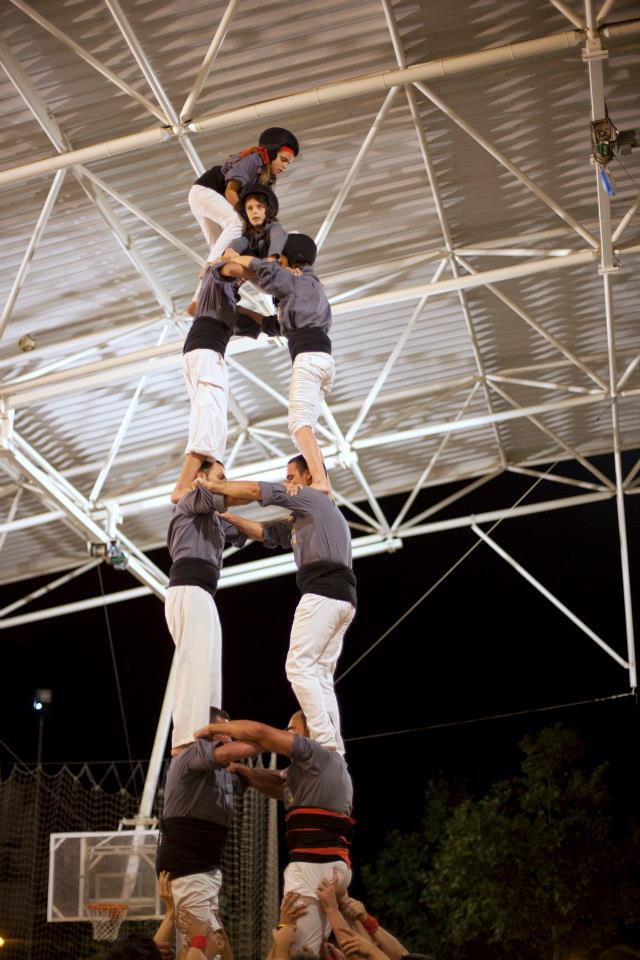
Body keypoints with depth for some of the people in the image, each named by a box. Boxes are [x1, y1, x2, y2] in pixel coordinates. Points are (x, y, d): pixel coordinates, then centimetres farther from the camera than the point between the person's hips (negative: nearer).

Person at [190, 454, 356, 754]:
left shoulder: (312, 497, 5)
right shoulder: (300, 520, 33)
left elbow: (255, 490, -2)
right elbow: (264, 533, 32)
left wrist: (213, 486, 9)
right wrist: (224, 515, 27)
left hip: (323, 591, -10)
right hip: (343, 597, 10)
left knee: (299, 667, -13)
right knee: (320, 676, 4)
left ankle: (325, 744, -22)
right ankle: (335, 751, -4)